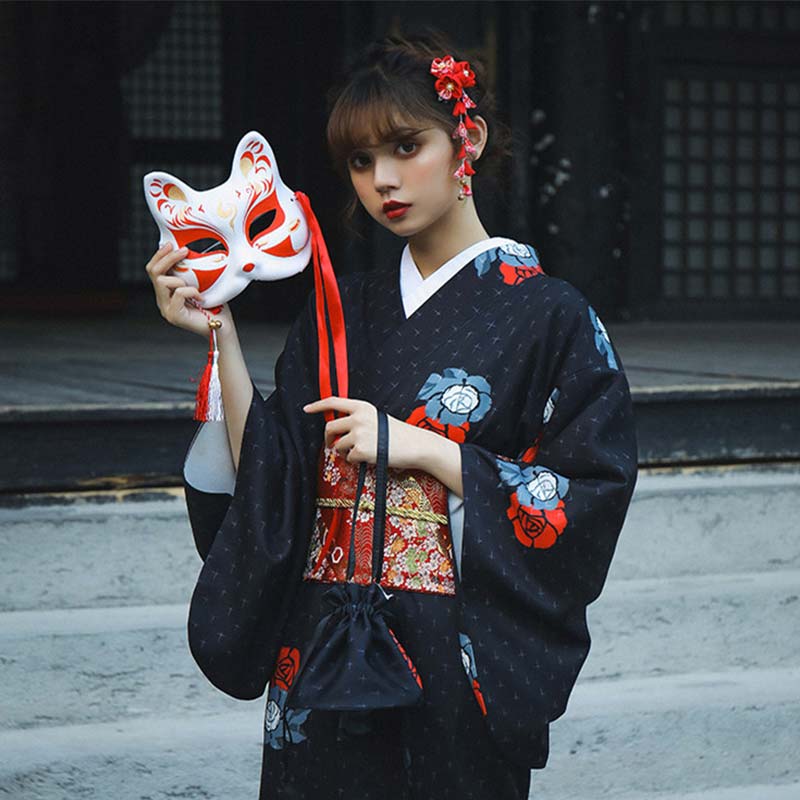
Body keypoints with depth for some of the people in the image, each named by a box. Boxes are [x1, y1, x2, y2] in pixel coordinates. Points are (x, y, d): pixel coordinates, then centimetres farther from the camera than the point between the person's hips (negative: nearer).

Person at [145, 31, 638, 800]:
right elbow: (268, 483, 3)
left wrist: (422, 448, -15)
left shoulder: (548, 316, -6)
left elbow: (590, 504, -12)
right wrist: (221, 339, -6)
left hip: (458, 670, -4)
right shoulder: (339, 312, 9)